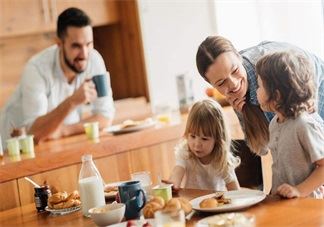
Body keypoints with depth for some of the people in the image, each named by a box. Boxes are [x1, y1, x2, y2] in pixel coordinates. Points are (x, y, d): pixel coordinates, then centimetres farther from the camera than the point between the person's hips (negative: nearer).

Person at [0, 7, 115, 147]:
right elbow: (35, 133, -31)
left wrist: (64, 130, -22)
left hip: (63, 141, 2)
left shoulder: (94, 59, -15)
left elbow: (105, 116, -10)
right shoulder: (37, 69, -25)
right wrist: (72, 102, -42)